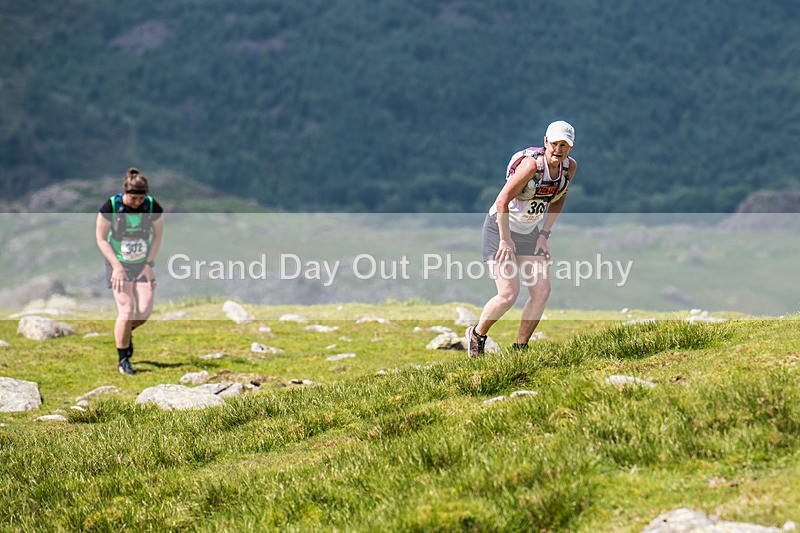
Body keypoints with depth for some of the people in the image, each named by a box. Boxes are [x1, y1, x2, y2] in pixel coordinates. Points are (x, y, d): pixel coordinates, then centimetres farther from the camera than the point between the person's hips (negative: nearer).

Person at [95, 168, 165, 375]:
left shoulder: (153, 207, -12)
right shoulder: (110, 207, -17)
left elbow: (158, 234, 3)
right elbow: (101, 238, -8)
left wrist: (149, 263, -4)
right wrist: (116, 266, -13)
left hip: (143, 264, 3)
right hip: (119, 264, -3)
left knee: (144, 311, -8)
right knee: (126, 311, -12)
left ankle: (126, 331, 28)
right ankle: (122, 360, 3)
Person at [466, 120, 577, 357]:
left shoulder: (570, 167, -6)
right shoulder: (532, 164, -27)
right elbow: (502, 201, -27)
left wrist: (545, 234, 5)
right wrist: (505, 240, -23)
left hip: (530, 233, 7)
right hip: (500, 229, -7)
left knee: (542, 290, -5)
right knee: (509, 294, -14)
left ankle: (520, 348, 8)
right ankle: (477, 334, 12)